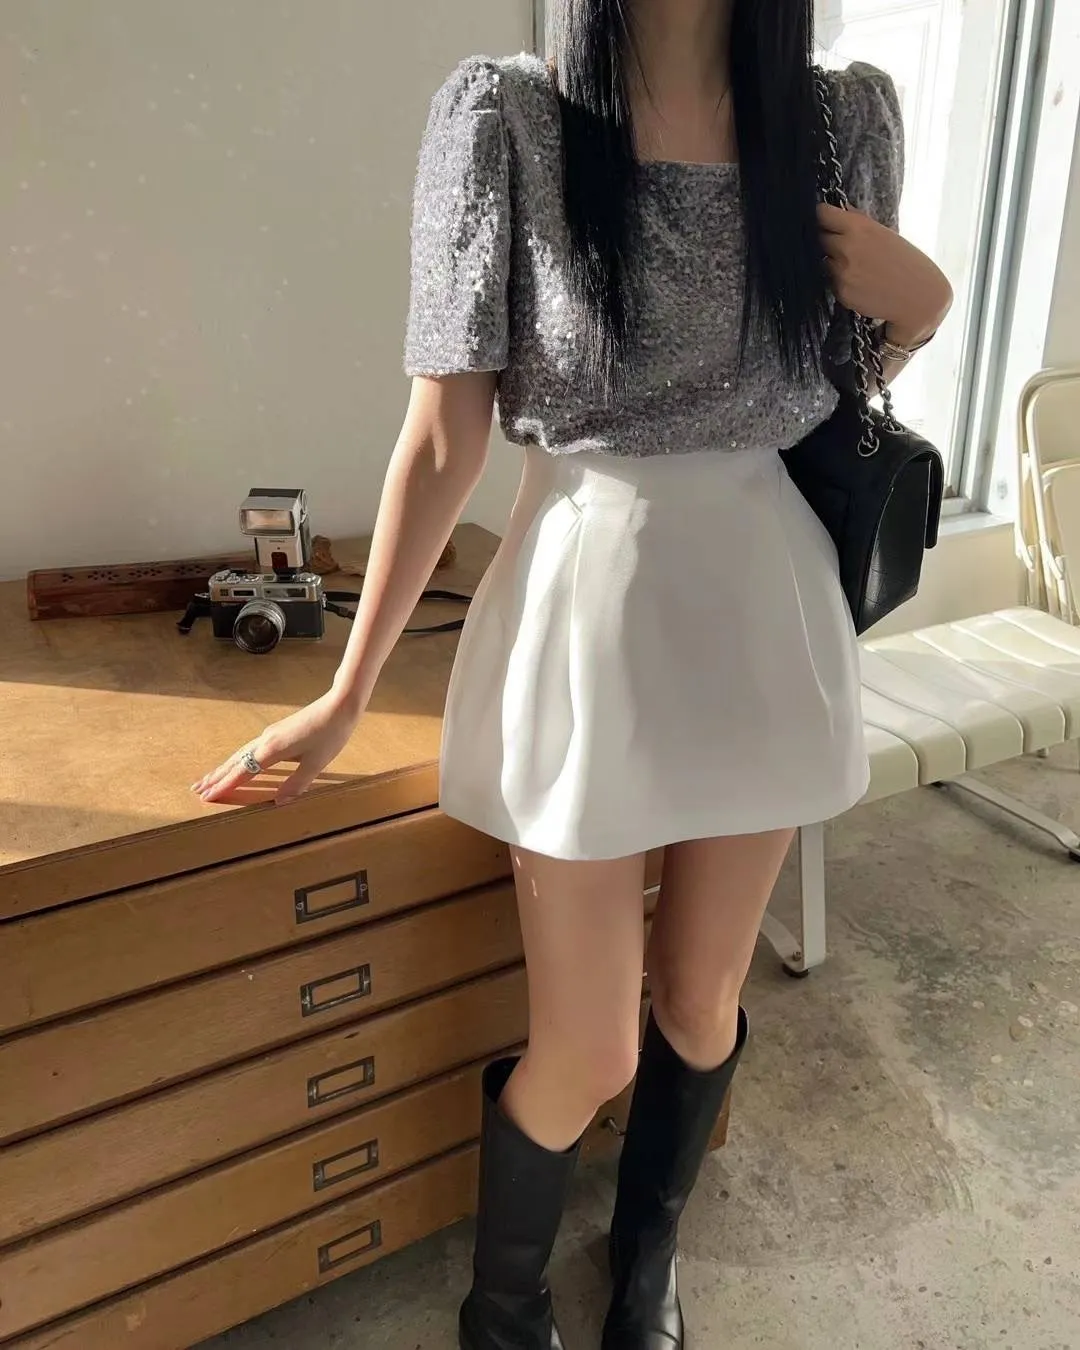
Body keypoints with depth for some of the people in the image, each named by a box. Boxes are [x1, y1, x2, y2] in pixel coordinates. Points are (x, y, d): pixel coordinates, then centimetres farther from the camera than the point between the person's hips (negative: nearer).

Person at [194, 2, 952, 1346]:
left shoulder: (846, 116, 3)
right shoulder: (506, 120, -8)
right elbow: (442, 438, -7)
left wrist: (921, 300, -6)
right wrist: (347, 693, -5)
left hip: (769, 608, 4)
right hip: (590, 615, -4)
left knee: (701, 1006, 18)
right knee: (585, 1053, 5)